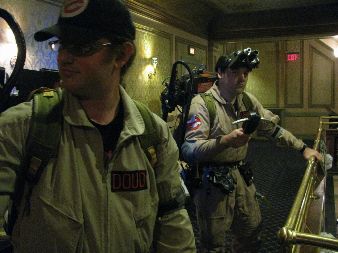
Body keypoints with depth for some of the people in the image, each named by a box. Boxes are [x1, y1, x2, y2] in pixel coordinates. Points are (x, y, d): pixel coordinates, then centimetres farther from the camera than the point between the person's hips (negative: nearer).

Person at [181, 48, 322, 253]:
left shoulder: (248, 100, 5)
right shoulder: (202, 103, -16)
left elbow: (272, 128, 16)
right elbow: (190, 150, -25)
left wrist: (303, 148, 11)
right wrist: (225, 141, -37)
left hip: (241, 174, 7)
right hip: (212, 180, -6)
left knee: (252, 228, 19)